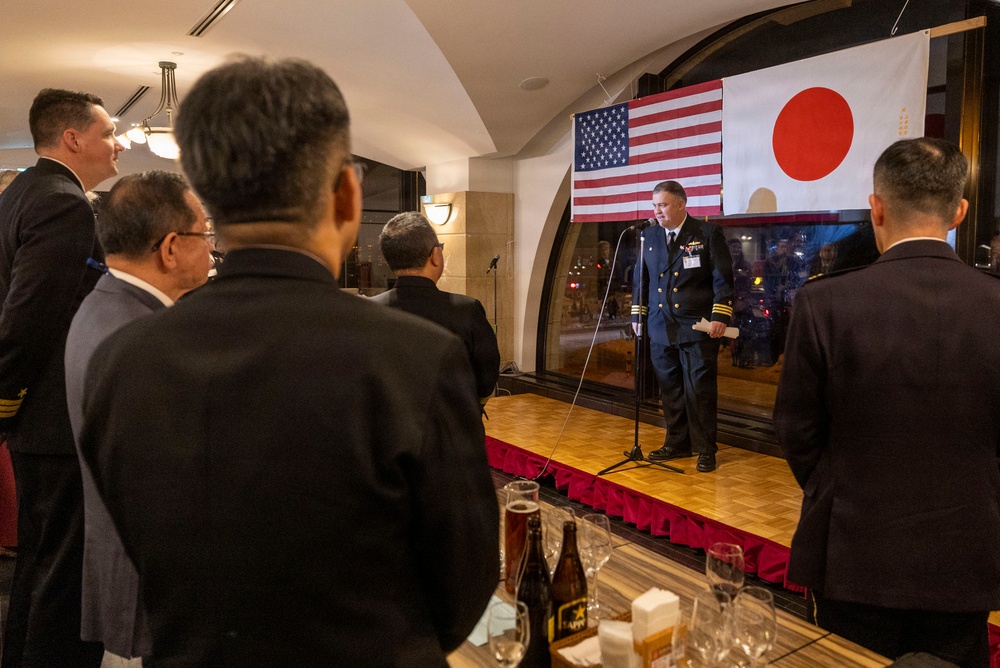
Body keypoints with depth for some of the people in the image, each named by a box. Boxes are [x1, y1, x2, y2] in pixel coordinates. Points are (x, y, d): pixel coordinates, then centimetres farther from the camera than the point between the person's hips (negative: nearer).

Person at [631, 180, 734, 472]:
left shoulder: (708, 233, -3)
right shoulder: (649, 236, 10)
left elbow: (723, 278, -5)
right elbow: (640, 278, 16)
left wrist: (720, 316, -12)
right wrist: (638, 315, 12)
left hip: (698, 328, -4)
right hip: (661, 328, 5)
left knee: (700, 390, 0)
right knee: (670, 389, 11)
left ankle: (705, 449, 12)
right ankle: (677, 443, 24)